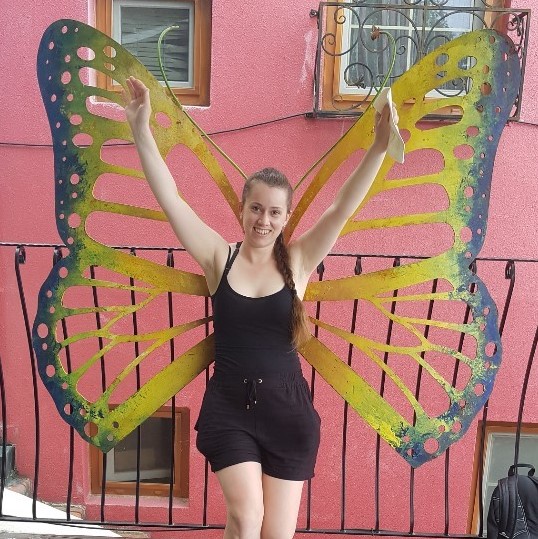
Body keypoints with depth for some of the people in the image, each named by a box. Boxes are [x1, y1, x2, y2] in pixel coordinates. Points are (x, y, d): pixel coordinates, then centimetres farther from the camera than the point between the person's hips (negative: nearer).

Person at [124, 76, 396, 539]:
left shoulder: (298, 261, -3)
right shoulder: (220, 258, -3)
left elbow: (343, 208, -11)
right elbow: (171, 200, -10)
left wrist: (380, 146, -22)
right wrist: (141, 131, -16)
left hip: (286, 407, 1)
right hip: (229, 405, 0)